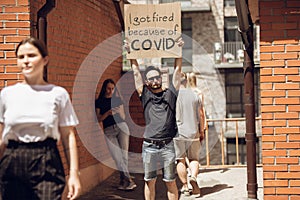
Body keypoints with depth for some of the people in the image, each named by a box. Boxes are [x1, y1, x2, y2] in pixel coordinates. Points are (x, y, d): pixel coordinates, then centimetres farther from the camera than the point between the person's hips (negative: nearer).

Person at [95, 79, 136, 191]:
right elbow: (99, 119, 2)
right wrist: (107, 113, -13)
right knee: (117, 157, -9)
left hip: (121, 126, 1)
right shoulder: (99, 102, 7)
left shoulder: (117, 99, 12)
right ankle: (128, 180, -8)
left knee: (124, 155, -5)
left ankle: (123, 181, 1)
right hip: (108, 130, -1)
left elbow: (123, 117, 15)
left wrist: (119, 111, -6)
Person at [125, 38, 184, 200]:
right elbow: (136, 72, 9)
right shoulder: (145, 95, 8)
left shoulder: (170, 94, 8)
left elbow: (177, 70, 8)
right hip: (149, 146, 0)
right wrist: (130, 52, 8)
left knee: (170, 182, 5)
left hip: (167, 145, 0)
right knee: (149, 181, 8)